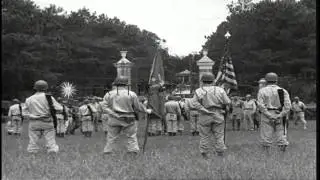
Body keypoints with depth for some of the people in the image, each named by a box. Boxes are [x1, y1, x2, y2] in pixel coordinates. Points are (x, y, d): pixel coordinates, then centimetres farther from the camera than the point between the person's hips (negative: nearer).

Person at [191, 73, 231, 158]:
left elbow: (195, 102, -14)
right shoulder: (220, 90, 0)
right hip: (218, 116, 1)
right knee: (219, 136, 7)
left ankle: (204, 154, 9)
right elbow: (227, 102, -3)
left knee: (204, 136, 7)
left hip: (205, 117, 0)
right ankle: (220, 153, 7)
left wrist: (204, 110, -14)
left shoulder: (199, 91, -1)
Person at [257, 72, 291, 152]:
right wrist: (281, 115, -10)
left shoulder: (262, 91, 1)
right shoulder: (283, 91, 5)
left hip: (266, 117, -2)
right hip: (280, 117, 2)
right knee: (282, 137, 5)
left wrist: (270, 116, -12)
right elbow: (287, 105, -6)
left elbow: (260, 105, -9)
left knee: (266, 137, 2)